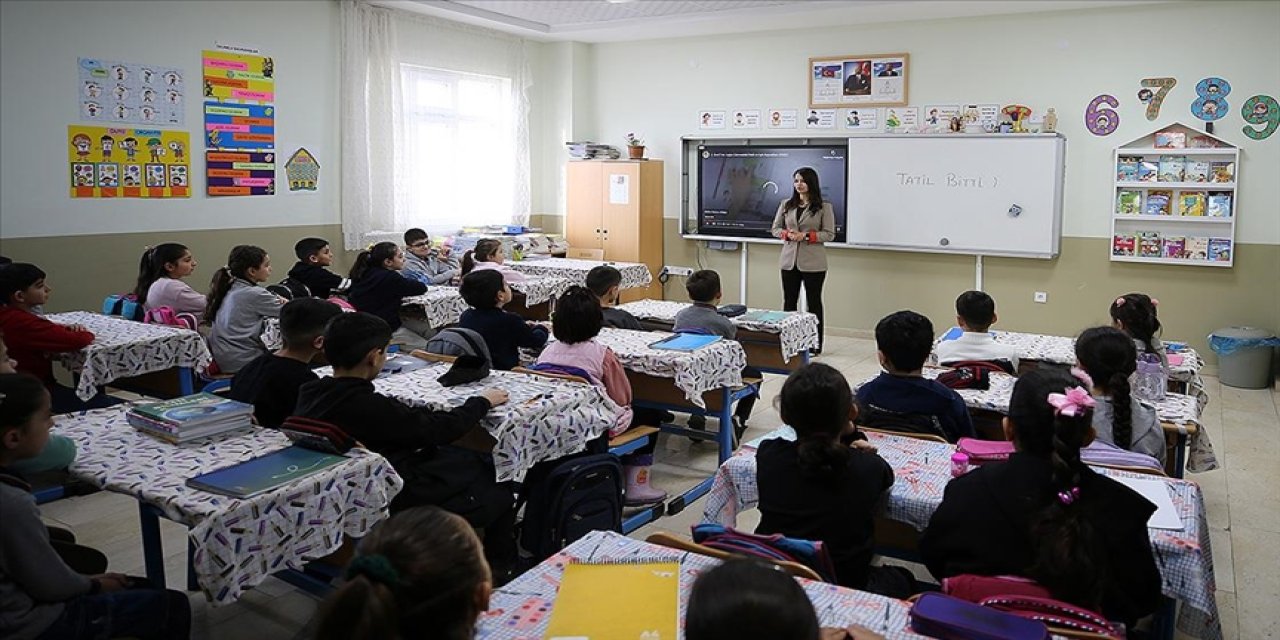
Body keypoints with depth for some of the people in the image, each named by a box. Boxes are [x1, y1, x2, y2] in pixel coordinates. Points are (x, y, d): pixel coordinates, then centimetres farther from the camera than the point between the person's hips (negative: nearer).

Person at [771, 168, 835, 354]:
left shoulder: (824, 207, -3)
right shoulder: (786, 205, 8)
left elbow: (829, 234, -6)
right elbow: (775, 229, 10)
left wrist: (806, 236, -18)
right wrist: (787, 234, -11)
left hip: (813, 263, -4)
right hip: (789, 261, 4)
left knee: (814, 302, 6)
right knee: (788, 301, 8)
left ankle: (815, 344, 13)